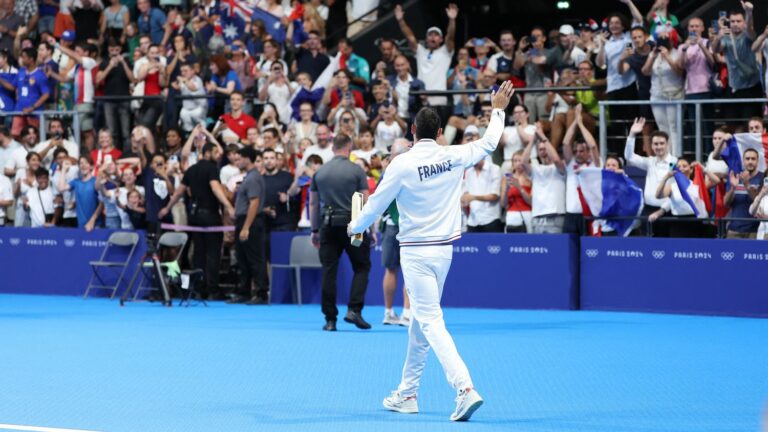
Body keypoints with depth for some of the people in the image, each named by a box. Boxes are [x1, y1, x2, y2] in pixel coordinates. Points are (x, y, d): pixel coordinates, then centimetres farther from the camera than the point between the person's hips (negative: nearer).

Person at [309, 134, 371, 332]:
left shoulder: (320, 172, 8)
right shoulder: (356, 170, -2)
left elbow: (313, 203, 11)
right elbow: (365, 201, -4)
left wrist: (315, 230, 18)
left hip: (328, 226, 3)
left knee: (329, 271, 4)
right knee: (362, 267, 9)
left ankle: (330, 319, 3)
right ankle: (354, 310, -6)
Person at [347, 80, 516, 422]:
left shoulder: (402, 164, -13)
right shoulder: (453, 157, -2)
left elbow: (376, 205, -5)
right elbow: (489, 143, 16)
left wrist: (354, 228, 14)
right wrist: (498, 111, 31)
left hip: (415, 251, -6)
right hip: (444, 249, 6)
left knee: (431, 322, -9)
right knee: (420, 321, 17)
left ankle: (465, 388, -25)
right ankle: (407, 394, 25)